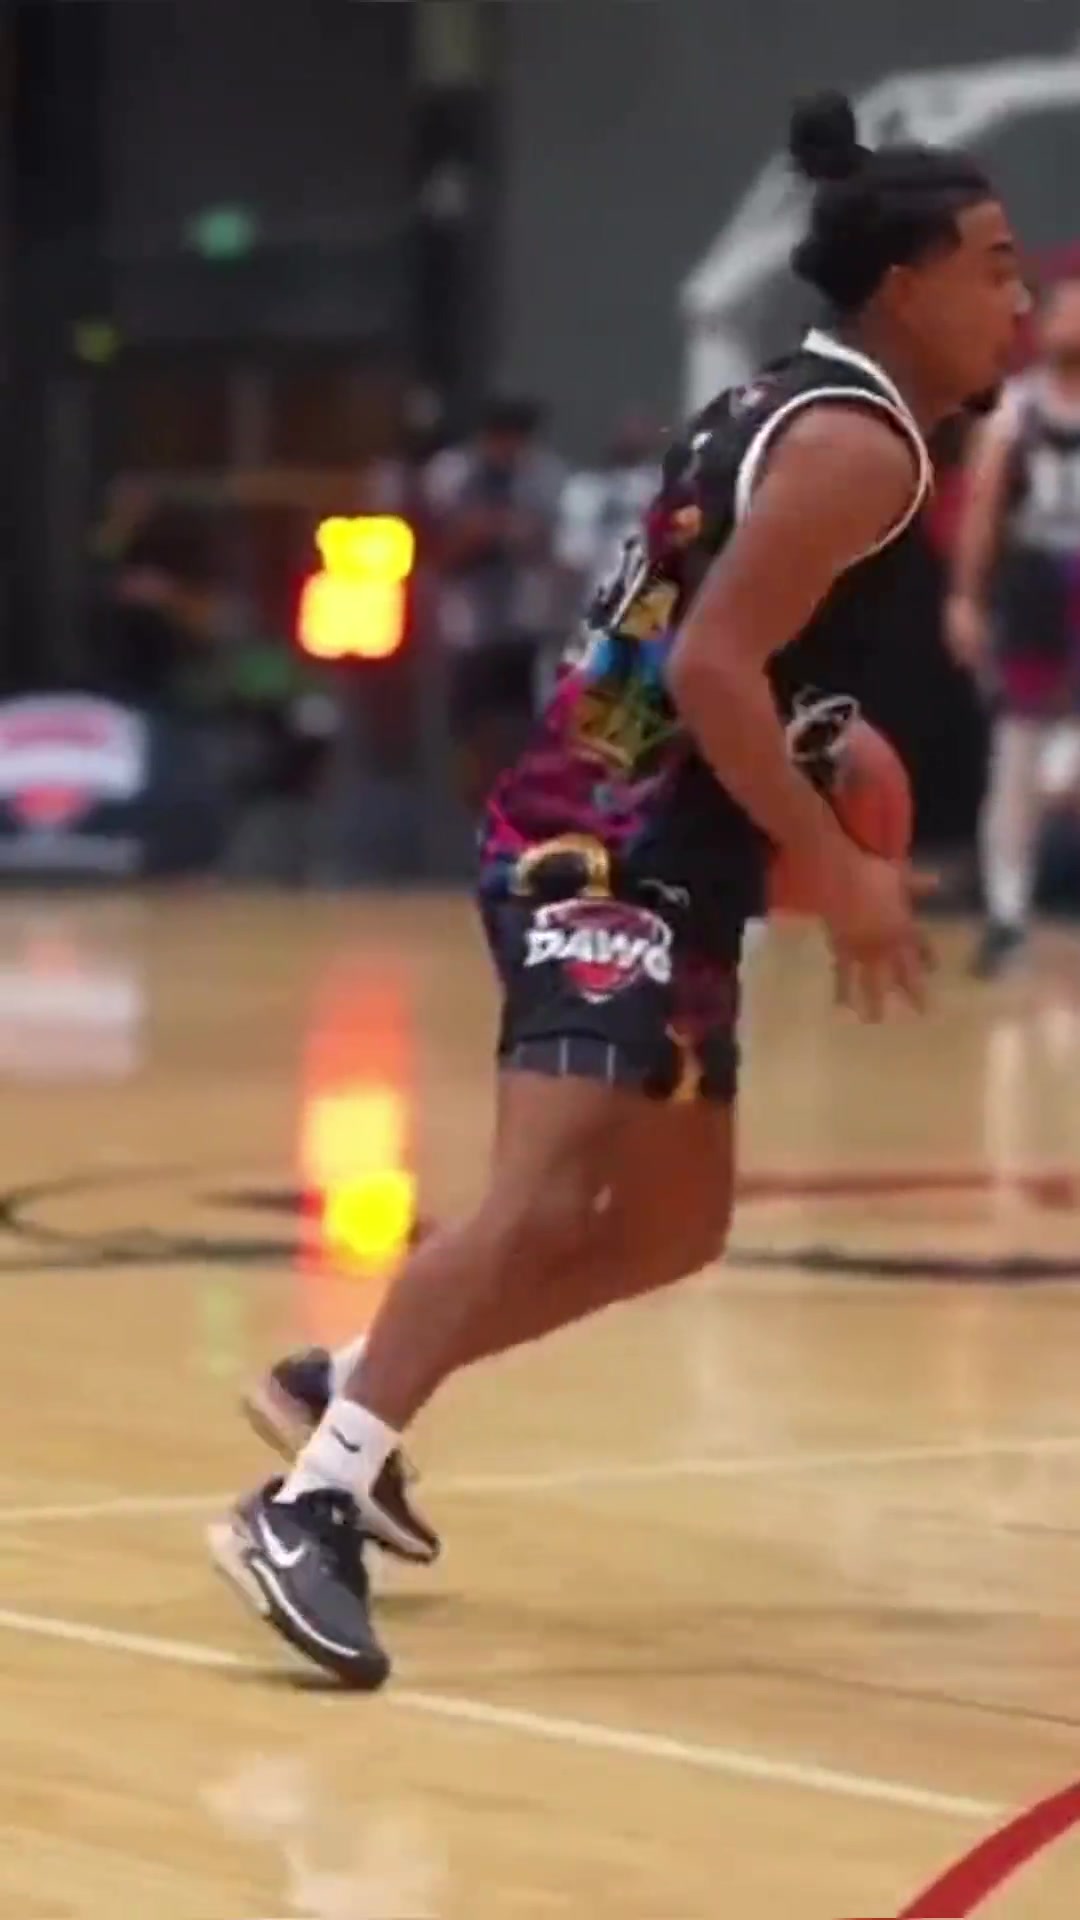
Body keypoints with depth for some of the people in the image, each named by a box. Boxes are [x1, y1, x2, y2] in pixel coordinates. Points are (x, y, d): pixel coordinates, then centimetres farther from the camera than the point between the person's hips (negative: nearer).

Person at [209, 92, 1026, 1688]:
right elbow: (713, 666, -22)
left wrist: (817, 750, 19)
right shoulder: (860, 445, -13)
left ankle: (354, 1402, 23)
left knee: (672, 1226, 19)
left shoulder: (798, 409, 18)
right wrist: (838, 869, -19)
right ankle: (308, 1506, -26)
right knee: (548, 1200, -22)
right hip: (614, 856, -11)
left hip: (638, 853, 11)